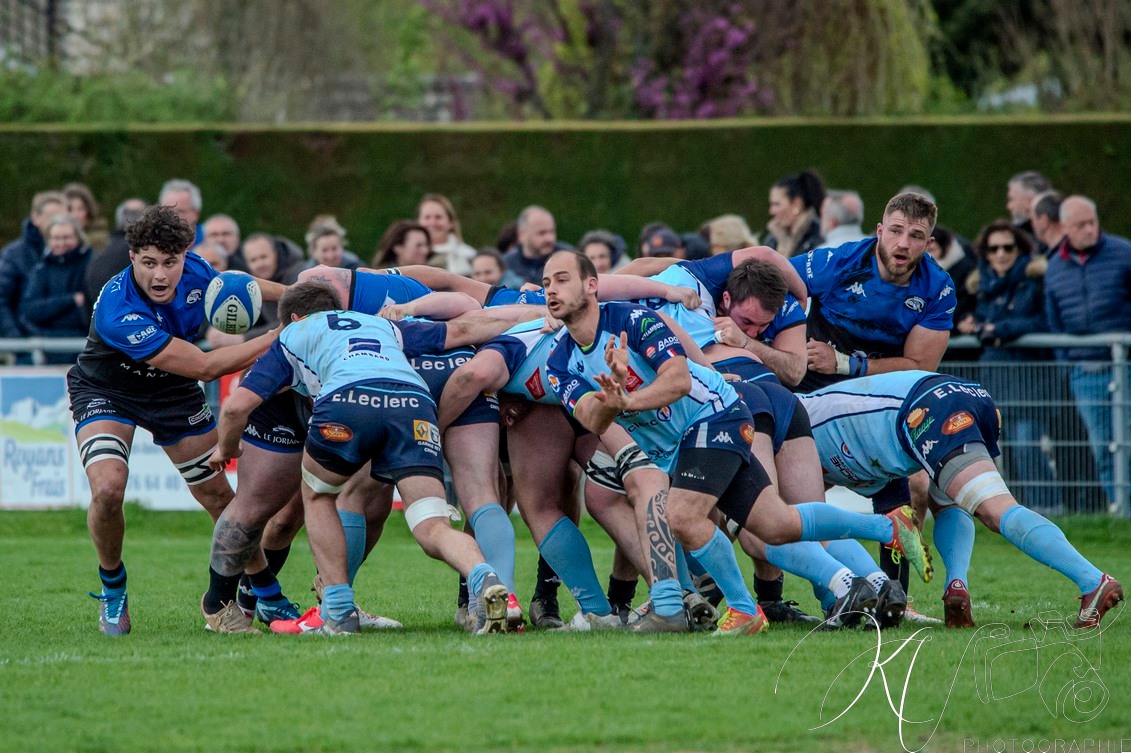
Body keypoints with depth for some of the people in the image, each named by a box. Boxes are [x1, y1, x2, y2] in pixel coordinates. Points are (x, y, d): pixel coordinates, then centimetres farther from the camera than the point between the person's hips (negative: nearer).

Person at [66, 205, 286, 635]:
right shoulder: (118, 311, -40)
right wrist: (279, 337, -34)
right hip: (106, 391, -5)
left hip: (173, 392, 5)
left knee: (219, 496, 7)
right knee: (107, 489, -28)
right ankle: (112, 591, -1)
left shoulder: (193, 271, -21)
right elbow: (203, 366, -37)